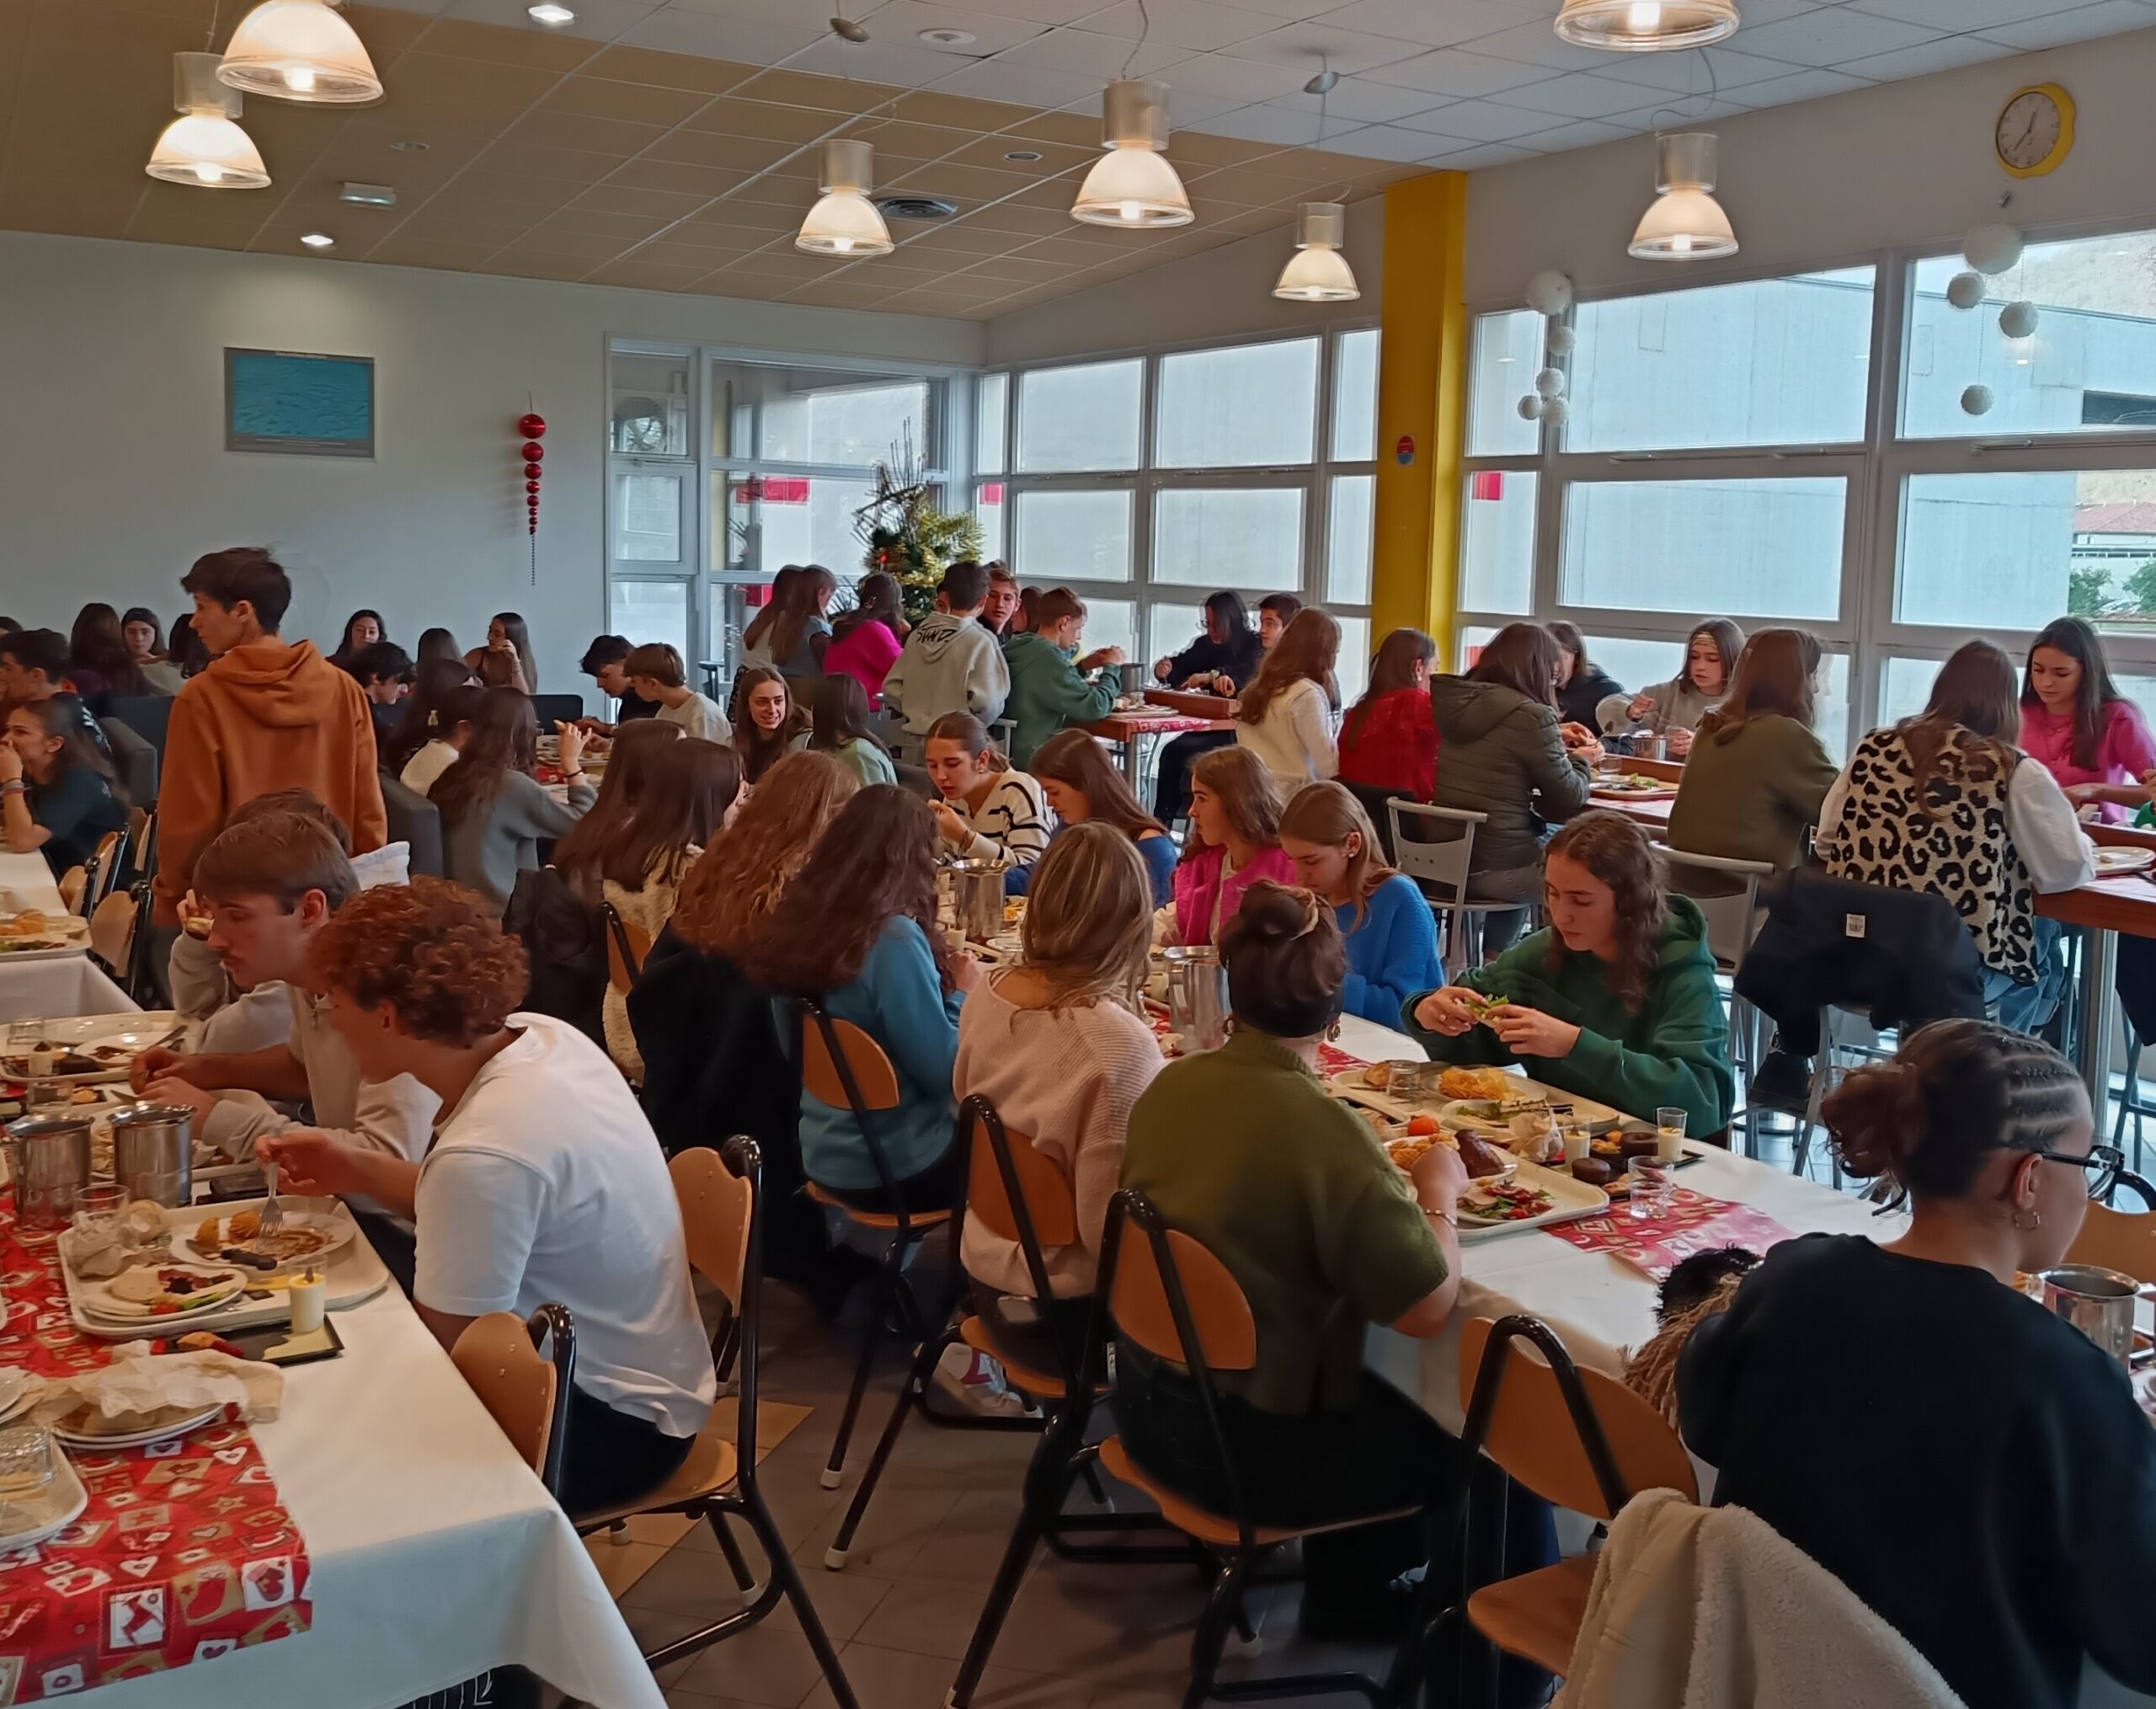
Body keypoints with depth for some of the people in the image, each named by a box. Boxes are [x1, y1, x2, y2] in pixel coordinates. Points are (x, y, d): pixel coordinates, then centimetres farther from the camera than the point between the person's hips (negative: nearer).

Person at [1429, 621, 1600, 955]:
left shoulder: (1453, 701, 4)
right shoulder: (1530, 715, -17)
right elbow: (1569, 798, -7)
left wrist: (1553, 738, 24)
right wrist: (1582, 760, 12)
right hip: (1495, 866, -7)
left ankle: (1495, 960, 35)